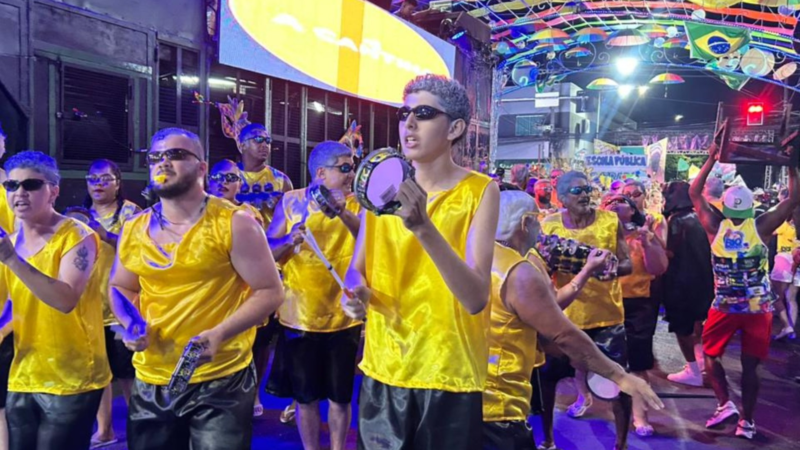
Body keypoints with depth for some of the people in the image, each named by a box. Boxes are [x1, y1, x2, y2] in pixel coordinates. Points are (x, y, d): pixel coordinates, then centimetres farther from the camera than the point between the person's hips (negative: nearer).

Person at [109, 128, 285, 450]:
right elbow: (120, 288, 19)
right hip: (151, 383, 5)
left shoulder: (234, 223, -10)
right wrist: (130, 323, -3)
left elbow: (270, 292, -11)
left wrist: (219, 334, -23)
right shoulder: (134, 230, 4)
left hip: (221, 381, -5)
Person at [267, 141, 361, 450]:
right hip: (300, 317, 0)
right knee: (305, 396, 11)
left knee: (340, 395, 11)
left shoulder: (356, 204, -1)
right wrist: (289, 240, -22)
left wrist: (344, 213, -30)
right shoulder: (291, 201, -1)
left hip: (344, 317, 0)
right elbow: (267, 252, -2)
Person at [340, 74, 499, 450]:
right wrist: (356, 292, -15)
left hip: (450, 375, -3)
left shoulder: (479, 190, -10)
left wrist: (423, 227, -32)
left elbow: (476, 298, -21)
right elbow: (357, 268, 7)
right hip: (382, 369, 4)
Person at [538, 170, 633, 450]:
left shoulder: (610, 221, -3)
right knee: (546, 376, 9)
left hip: (607, 314, -1)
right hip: (564, 315, 1)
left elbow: (627, 264, -2)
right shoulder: (549, 225, -3)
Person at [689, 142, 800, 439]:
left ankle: (724, 404, 4)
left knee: (710, 355, 17)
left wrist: (712, 159, 5)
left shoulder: (715, 226, -6)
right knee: (750, 365, 7)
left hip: (724, 306, 0)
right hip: (758, 308, 1)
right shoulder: (761, 227, -8)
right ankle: (746, 421, 12)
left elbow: (694, 193, 3)